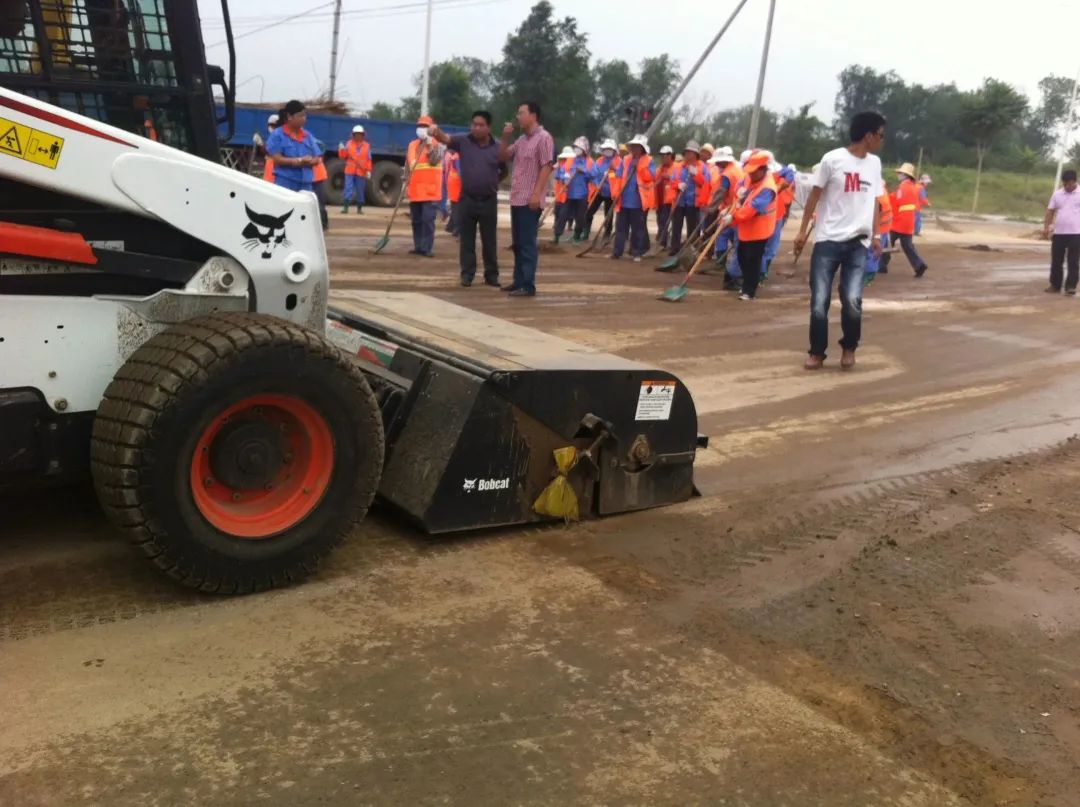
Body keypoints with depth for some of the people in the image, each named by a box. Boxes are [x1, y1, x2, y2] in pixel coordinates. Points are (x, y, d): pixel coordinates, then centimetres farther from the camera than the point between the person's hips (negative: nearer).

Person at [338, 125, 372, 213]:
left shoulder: (367, 145, 7)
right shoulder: (349, 143, 6)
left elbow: (369, 160, 4)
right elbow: (343, 156, 5)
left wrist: (368, 171, -3)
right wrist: (342, 150, -15)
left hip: (361, 172, 1)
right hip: (350, 171, -1)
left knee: (360, 191, 7)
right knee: (348, 188, -9)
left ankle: (359, 208, 17)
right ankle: (345, 207, -10)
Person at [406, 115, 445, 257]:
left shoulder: (436, 145, -1)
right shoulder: (412, 145, 15)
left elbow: (434, 160, -17)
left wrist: (429, 145, -23)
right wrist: (406, 178, 15)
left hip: (430, 189, -6)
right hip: (415, 188, 6)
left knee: (428, 219, -10)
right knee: (416, 220, 9)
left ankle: (427, 248, -8)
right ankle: (418, 246, 17)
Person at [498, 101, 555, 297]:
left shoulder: (543, 138, -9)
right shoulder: (521, 140, 17)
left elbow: (546, 167, -16)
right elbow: (504, 157, 24)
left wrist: (536, 194, -22)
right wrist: (505, 138, 7)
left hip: (530, 200, -9)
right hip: (517, 199, 9)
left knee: (527, 244, -8)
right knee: (518, 244, 13)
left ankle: (528, 285, -6)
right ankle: (518, 281, 20)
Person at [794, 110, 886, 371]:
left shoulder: (875, 163, 11)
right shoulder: (833, 159, -4)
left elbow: (874, 201, 18)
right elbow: (815, 195, 1)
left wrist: (875, 236, 16)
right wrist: (802, 231, -1)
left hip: (858, 244, 3)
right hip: (828, 241, -3)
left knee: (852, 301, -10)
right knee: (819, 302, -4)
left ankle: (849, 348, 14)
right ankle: (817, 352, 15)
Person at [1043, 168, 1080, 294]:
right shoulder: (1057, 194, 9)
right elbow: (1050, 211, 11)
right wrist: (1046, 227, 1)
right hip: (1058, 233, 3)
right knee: (1056, 261, 7)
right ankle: (1055, 285, 17)